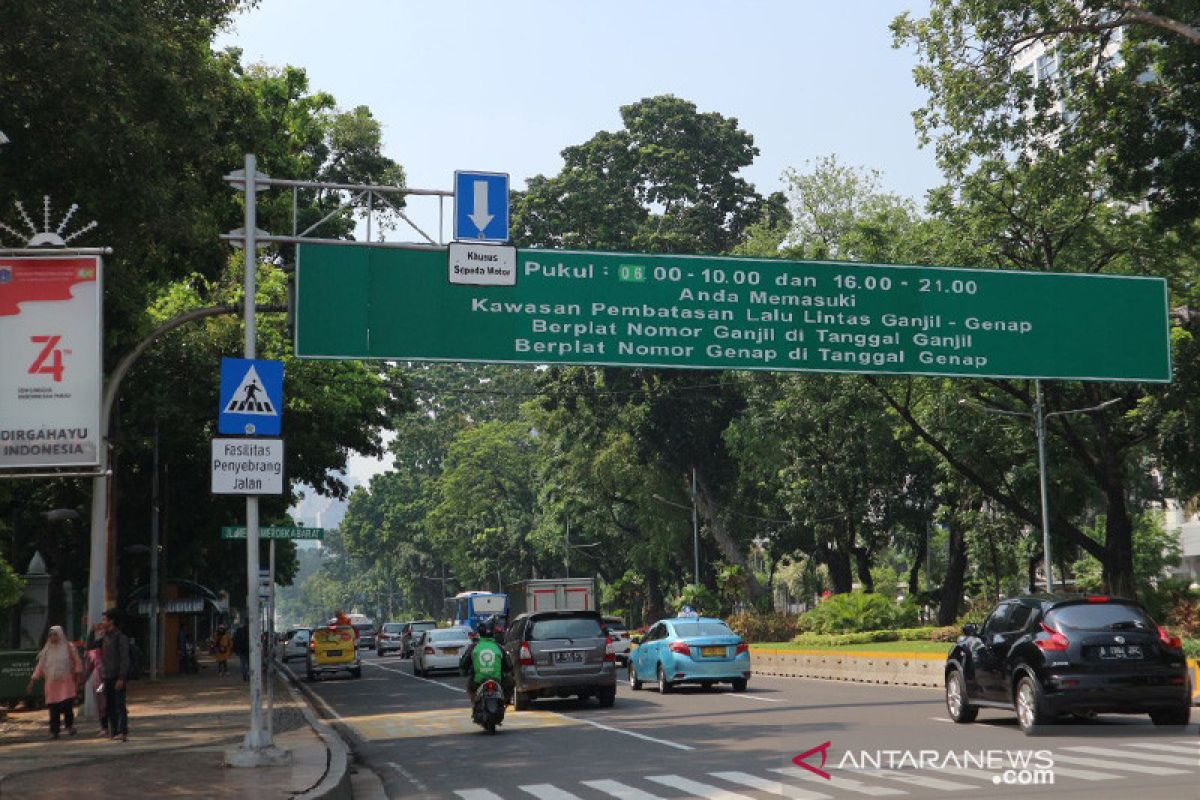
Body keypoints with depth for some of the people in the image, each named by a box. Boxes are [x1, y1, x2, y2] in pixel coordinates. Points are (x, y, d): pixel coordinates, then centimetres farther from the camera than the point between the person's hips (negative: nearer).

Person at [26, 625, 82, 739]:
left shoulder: (68, 647, 4)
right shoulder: (47, 650, 12)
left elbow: (77, 663, 4)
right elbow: (39, 667, 11)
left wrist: (78, 678, -3)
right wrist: (32, 682, 6)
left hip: (66, 682, -3)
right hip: (52, 683, 3)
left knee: (67, 706, -14)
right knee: (54, 709, -1)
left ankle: (70, 725, 8)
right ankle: (54, 731, 7)